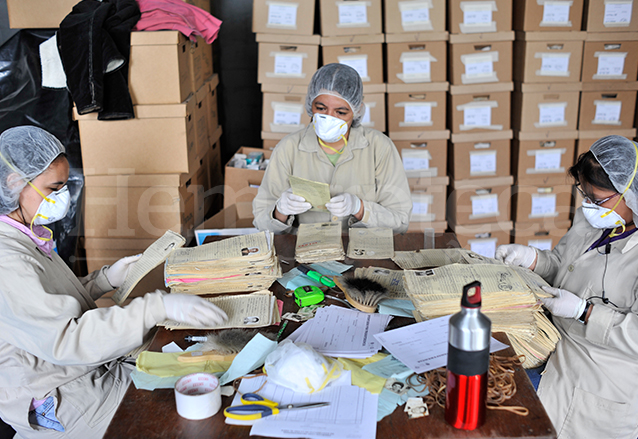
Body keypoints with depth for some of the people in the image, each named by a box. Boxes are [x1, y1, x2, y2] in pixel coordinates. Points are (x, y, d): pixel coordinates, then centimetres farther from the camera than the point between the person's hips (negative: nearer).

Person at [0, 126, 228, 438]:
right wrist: (158, 307, -39)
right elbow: (64, 340, -34)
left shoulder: (27, 234, 5)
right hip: (55, 399, -9)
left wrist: (107, 278, 2)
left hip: (91, 363, 9)